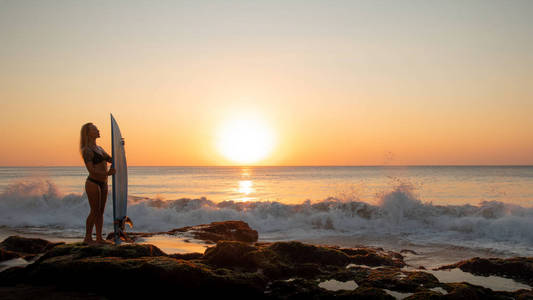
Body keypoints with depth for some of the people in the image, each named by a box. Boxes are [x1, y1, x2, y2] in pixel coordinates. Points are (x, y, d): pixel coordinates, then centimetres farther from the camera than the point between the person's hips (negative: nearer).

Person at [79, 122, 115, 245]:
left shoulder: (99, 148, 15)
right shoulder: (87, 150, -12)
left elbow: (112, 160, 20)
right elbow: (91, 170, -19)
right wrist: (107, 173, -29)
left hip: (103, 183, 8)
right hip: (93, 183, -8)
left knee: (101, 212, 9)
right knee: (94, 212, -4)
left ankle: (99, 238, 14)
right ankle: (87, 238, 7)